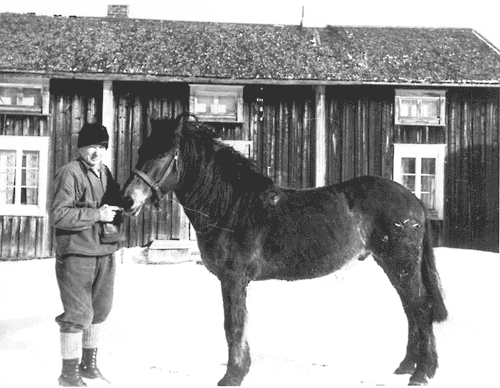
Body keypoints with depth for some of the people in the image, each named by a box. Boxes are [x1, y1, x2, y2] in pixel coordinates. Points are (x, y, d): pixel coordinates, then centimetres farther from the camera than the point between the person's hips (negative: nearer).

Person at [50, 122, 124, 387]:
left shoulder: (105, 173, 11)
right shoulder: (70, 173, -12)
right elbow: (58, 215, -19)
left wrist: (114, 213, 0)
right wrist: (96, 214, -20)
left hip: (105, 253, 8)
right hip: (76, 254, -8)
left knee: (100, 310, 15)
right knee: (78, 314, -3)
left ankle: (89, 364, 30)